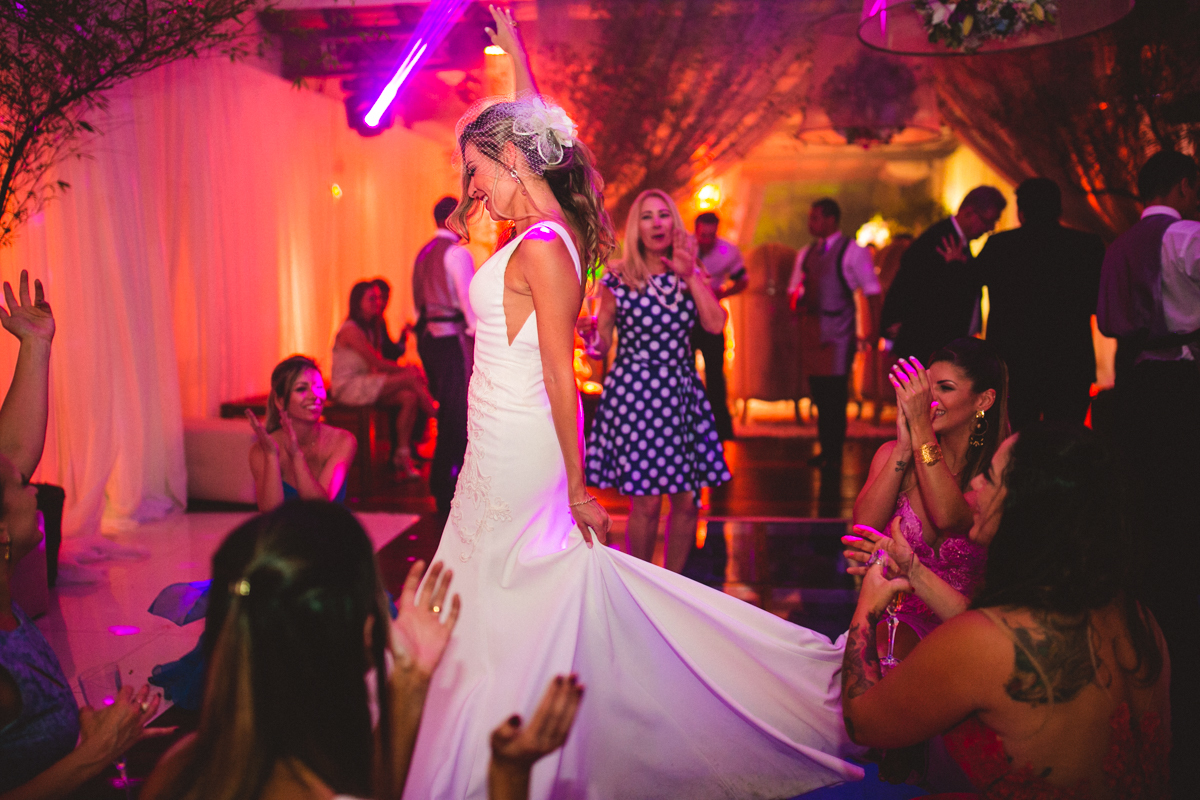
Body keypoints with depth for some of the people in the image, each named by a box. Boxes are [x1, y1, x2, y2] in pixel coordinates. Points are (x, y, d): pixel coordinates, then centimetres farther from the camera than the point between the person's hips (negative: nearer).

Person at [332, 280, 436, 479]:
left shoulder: (369, 328, 16)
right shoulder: (351, 329, -13)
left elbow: (378, 363, 10)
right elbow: (377, 363, -16)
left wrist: (406, 369, -6)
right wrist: (406, 370, -8)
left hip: (365, 384, 9)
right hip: (349, 387, -9)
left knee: (409, 397, -17)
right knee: (410, 379, -20)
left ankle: (403, 456, -17)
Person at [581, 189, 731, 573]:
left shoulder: (692, 276, 10)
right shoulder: (618, 279, 2)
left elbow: (716, 324, -5)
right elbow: (601, 343, 6)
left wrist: (689, 277, -8)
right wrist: (589, 332, -16)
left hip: (681, 393, 3)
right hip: (632, 394, -3)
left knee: (686, 499, 3)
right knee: (646, 501, -7)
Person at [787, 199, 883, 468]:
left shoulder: (853, 251, -3)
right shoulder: (805, 254, 15)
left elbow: (872, 291, -5)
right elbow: (794, 289, 20)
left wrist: (872, 329, -12)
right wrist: (796, 300, -4)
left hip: (839, 333, -6)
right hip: (812, 331, 6)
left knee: (835, 393, -7)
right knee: (819, 393, 9)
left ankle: (834, 455, 1)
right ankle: (826, 450, 19)